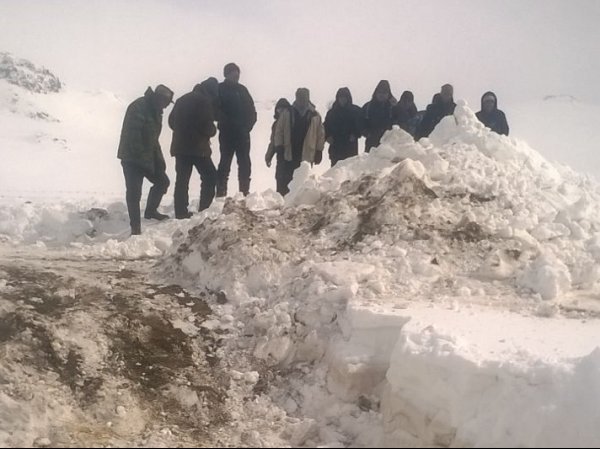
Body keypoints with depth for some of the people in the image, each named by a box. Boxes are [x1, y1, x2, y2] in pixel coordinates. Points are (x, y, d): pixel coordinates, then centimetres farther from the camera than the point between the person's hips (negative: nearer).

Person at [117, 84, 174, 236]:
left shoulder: (155, 111, 11)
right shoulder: (139, 107, -20)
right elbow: (132, 136, -26)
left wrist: (159, 159, 7)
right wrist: (144, 157, -23)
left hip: (147, 157, 9)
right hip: (132, 158, -9)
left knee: (162, 181, 15)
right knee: (134, 191, -9)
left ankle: (151, 211, 33)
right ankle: (135, 228, -4)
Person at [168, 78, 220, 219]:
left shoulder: (182, 100, 16)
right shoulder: (204, 101, -9)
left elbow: (171, 121, 20)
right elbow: (207, 125, -15)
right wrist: (213, 130, 6)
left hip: (180, 145, 7)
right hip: (197, 147, -7)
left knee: (182, 179, 9)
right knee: (210, 177, 2)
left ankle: (181, 212, 6)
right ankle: (204, 210, -5)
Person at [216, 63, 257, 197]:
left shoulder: (242, 89, 13)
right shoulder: (220, 89, 0)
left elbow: (251, 110, 10)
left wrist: (248, 125, -3)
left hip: (242, 133, 5)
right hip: (227, 133, -5)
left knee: (244, 164, 4)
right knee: (225, 163, -3)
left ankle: (245, 192, 8)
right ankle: (221, 193, -2)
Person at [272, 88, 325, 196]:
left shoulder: (315, 116, 5)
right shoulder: (287, 113, 5)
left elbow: (320, 134, 6)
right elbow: (279, 130, 4)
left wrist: (319, 151, 2)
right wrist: (279, 145, -5)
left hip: (307, 155, 0)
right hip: (288, 154, 0)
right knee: (284, 180, 0)